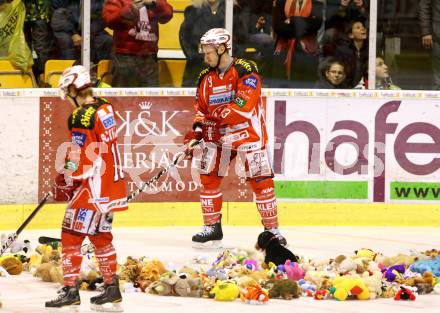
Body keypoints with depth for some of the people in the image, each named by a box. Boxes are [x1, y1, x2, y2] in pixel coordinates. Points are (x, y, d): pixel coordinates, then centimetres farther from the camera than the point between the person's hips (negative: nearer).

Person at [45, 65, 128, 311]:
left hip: (93, 186, -9)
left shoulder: (81, 117, -18)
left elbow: (77, 156, -17)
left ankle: (71, 291, -6)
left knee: (72, 235, -4)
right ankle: (112, 290, 22)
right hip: (112, 180, 9)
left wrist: (64, 183, -5)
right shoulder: (105, 108, 10)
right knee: (100, 234, 18)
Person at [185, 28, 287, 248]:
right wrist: (194, 136, -4)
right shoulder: (206, 77, 6)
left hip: (248, 133, -6)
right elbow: (200, 111, 10)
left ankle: (272, 229, 1)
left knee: (260, 181, -7)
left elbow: (245, 105, -25)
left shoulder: (245, 71, -14)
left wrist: (217, 116, -29)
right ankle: (212, 228, 10)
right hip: (218, 136, 6)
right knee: (208, 178, -1)